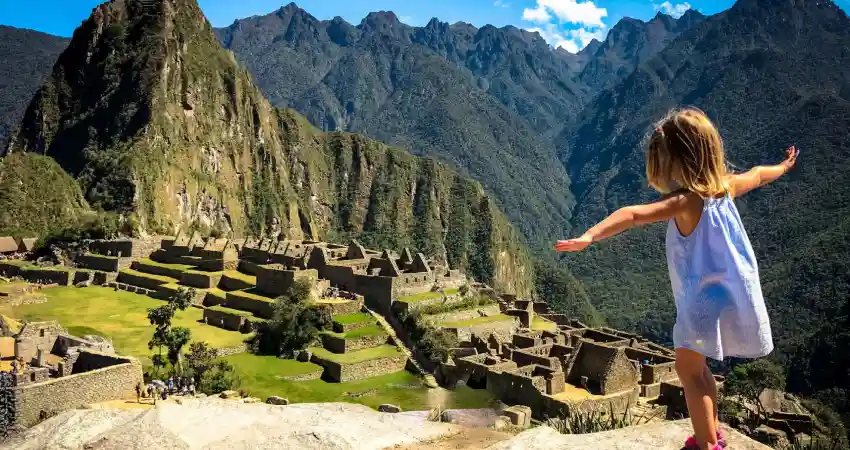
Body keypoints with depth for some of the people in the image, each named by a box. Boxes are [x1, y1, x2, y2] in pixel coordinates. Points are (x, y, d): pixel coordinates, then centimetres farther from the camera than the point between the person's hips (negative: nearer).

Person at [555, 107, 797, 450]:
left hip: (706, 298, -9)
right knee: (697, 367, 21)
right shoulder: (724, 186, 1)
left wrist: (589, 236, -54)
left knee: (689, 370, 1)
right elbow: (758, 175, 24)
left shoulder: (685, 200, -23)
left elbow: (633, 215, -40)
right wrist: (784, 166, 46)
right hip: (730, 293, 9)